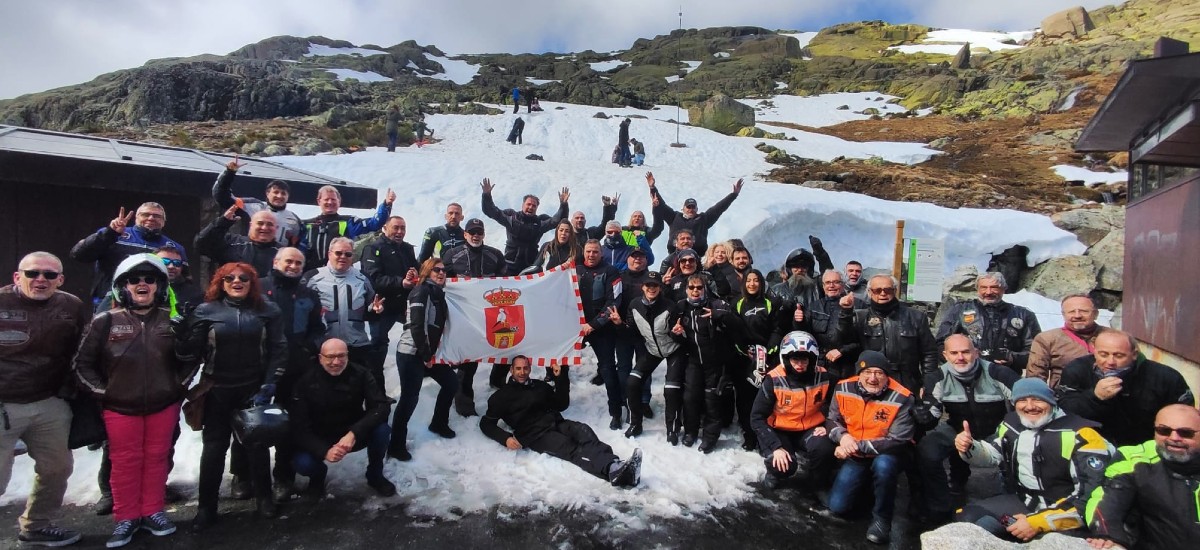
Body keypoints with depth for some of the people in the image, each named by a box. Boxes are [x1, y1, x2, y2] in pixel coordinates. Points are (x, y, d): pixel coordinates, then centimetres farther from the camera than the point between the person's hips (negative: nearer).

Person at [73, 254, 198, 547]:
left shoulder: (172, 320, -1)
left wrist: (179, 385, 1)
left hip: (164, 406, 1)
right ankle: (126, 517, 21)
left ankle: (153, 512, 25)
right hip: (120, 408, -1)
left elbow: (191, 358, 8)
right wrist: (102, 392, -4)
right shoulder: (105, 322, -4)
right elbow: (83, 363, 1)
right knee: (125, 462, 8)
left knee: (156, 458, 11)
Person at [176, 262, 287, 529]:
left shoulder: (268, 310, -1)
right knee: (214, 446, 6)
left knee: (256, 442, 10)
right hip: (218, 390, 0)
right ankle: (206, 507, 18)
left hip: (254, 389, 0)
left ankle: (263, 498, 25)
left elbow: (278, 349, -4)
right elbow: (190, 350, -5)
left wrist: (268, 386, -10)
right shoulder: (207, 311, -2)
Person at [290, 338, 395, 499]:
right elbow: (298, 426, -17)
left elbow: (381, 405, -23)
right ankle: (318, 475, 10)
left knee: (382, 429, -28)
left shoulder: (360, 374, -14)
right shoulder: (306, 381, -15)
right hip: (320, 440, 0)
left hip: (354, 435, 1)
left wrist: (354, 433, -38)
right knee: (302, 463, -30)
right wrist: (324, 451, -33)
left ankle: (375, 475, 1)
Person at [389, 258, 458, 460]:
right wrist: (425, 355, -16)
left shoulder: (439, 294, 14)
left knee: (451, 383, 13)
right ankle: (396, 446, 2)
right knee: (410, 398, -9)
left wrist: (431, 353, 9)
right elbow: (416, 326, -19)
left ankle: (439, 424, 32)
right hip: (411, 354, -9)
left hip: (428, 353, 9)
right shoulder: (421, 291, -12)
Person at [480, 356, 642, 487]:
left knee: (583, 430, -29)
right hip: (535, 435, -5)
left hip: (557, 423, 5)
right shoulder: (502, 396, 14)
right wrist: (505, 438, -10)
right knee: (573, 449, -32)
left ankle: (615, 467, -53)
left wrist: (560, 379, 13)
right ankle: (614, 471, -58)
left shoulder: (540, 385, 26)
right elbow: (486, 423, 10)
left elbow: (562, 405, 25)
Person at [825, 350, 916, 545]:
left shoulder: (901, 398, -22)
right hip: (856, 457, 3)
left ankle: (881, 518, -14)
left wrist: (857, 446, -27)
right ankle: (865, 484, 25)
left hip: (888, 456, -3)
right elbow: (832, 420, 1)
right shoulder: (843, 389, -11)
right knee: (838, 506, -8)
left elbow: (898, 441, -23)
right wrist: (843, 436, -22)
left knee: (883, 465, -39)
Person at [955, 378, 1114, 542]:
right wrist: (968, 447, -8)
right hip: (1022, 501, 6)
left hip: (1063, 510, -6)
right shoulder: (1012, 425, 1)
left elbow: (1093, 496, -22)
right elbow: (991, 454, 17)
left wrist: (1039, 522, -24)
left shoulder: (1079, 435, -18)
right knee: (966, 517, -7)